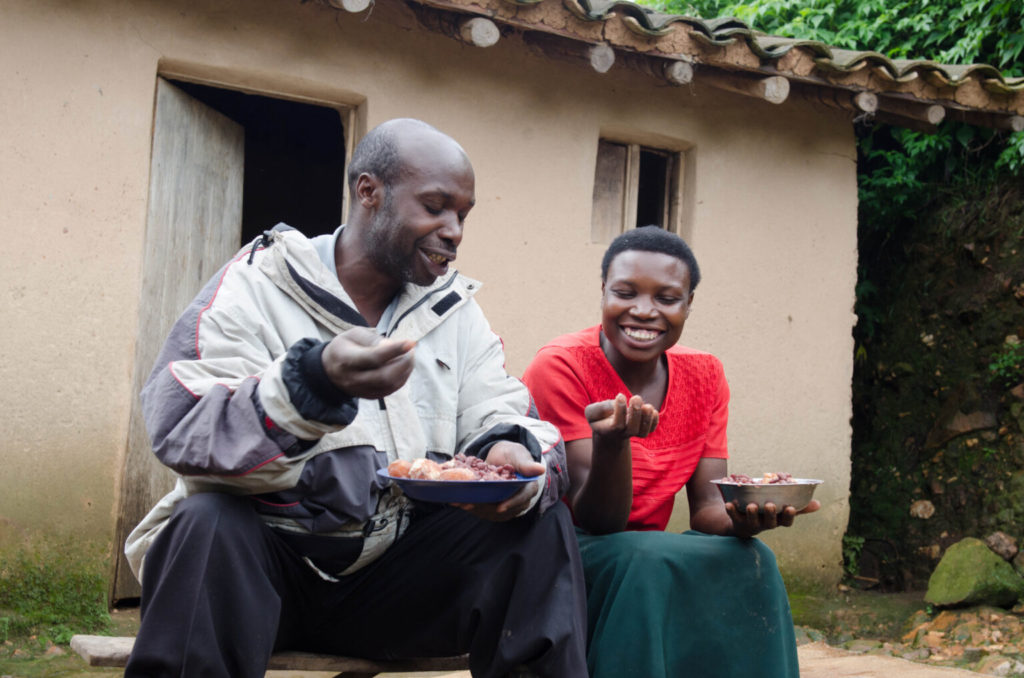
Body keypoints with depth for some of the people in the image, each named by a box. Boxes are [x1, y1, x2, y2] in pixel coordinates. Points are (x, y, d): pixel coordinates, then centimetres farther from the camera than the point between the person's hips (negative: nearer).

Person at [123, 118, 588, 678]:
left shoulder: (455, 310, 9)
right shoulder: (259, 284, -7)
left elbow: (507, 418, 2)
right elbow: (177, 431, -21)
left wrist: (514, 457, -25)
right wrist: (315, 383, -39)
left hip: (397, 566, 4)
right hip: (263, 555, -3)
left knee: (541, 522, -15)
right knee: (209, 524, -34)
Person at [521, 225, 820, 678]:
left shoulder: (704, 376, 1)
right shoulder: (561, 368, -15)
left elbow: (706, 506, -3)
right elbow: (598, 520, -19)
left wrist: (744, 518, -27)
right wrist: (611, 440, -40)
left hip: (648, 558, 5)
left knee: (749, 562, -23)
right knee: (647, 560, -34)